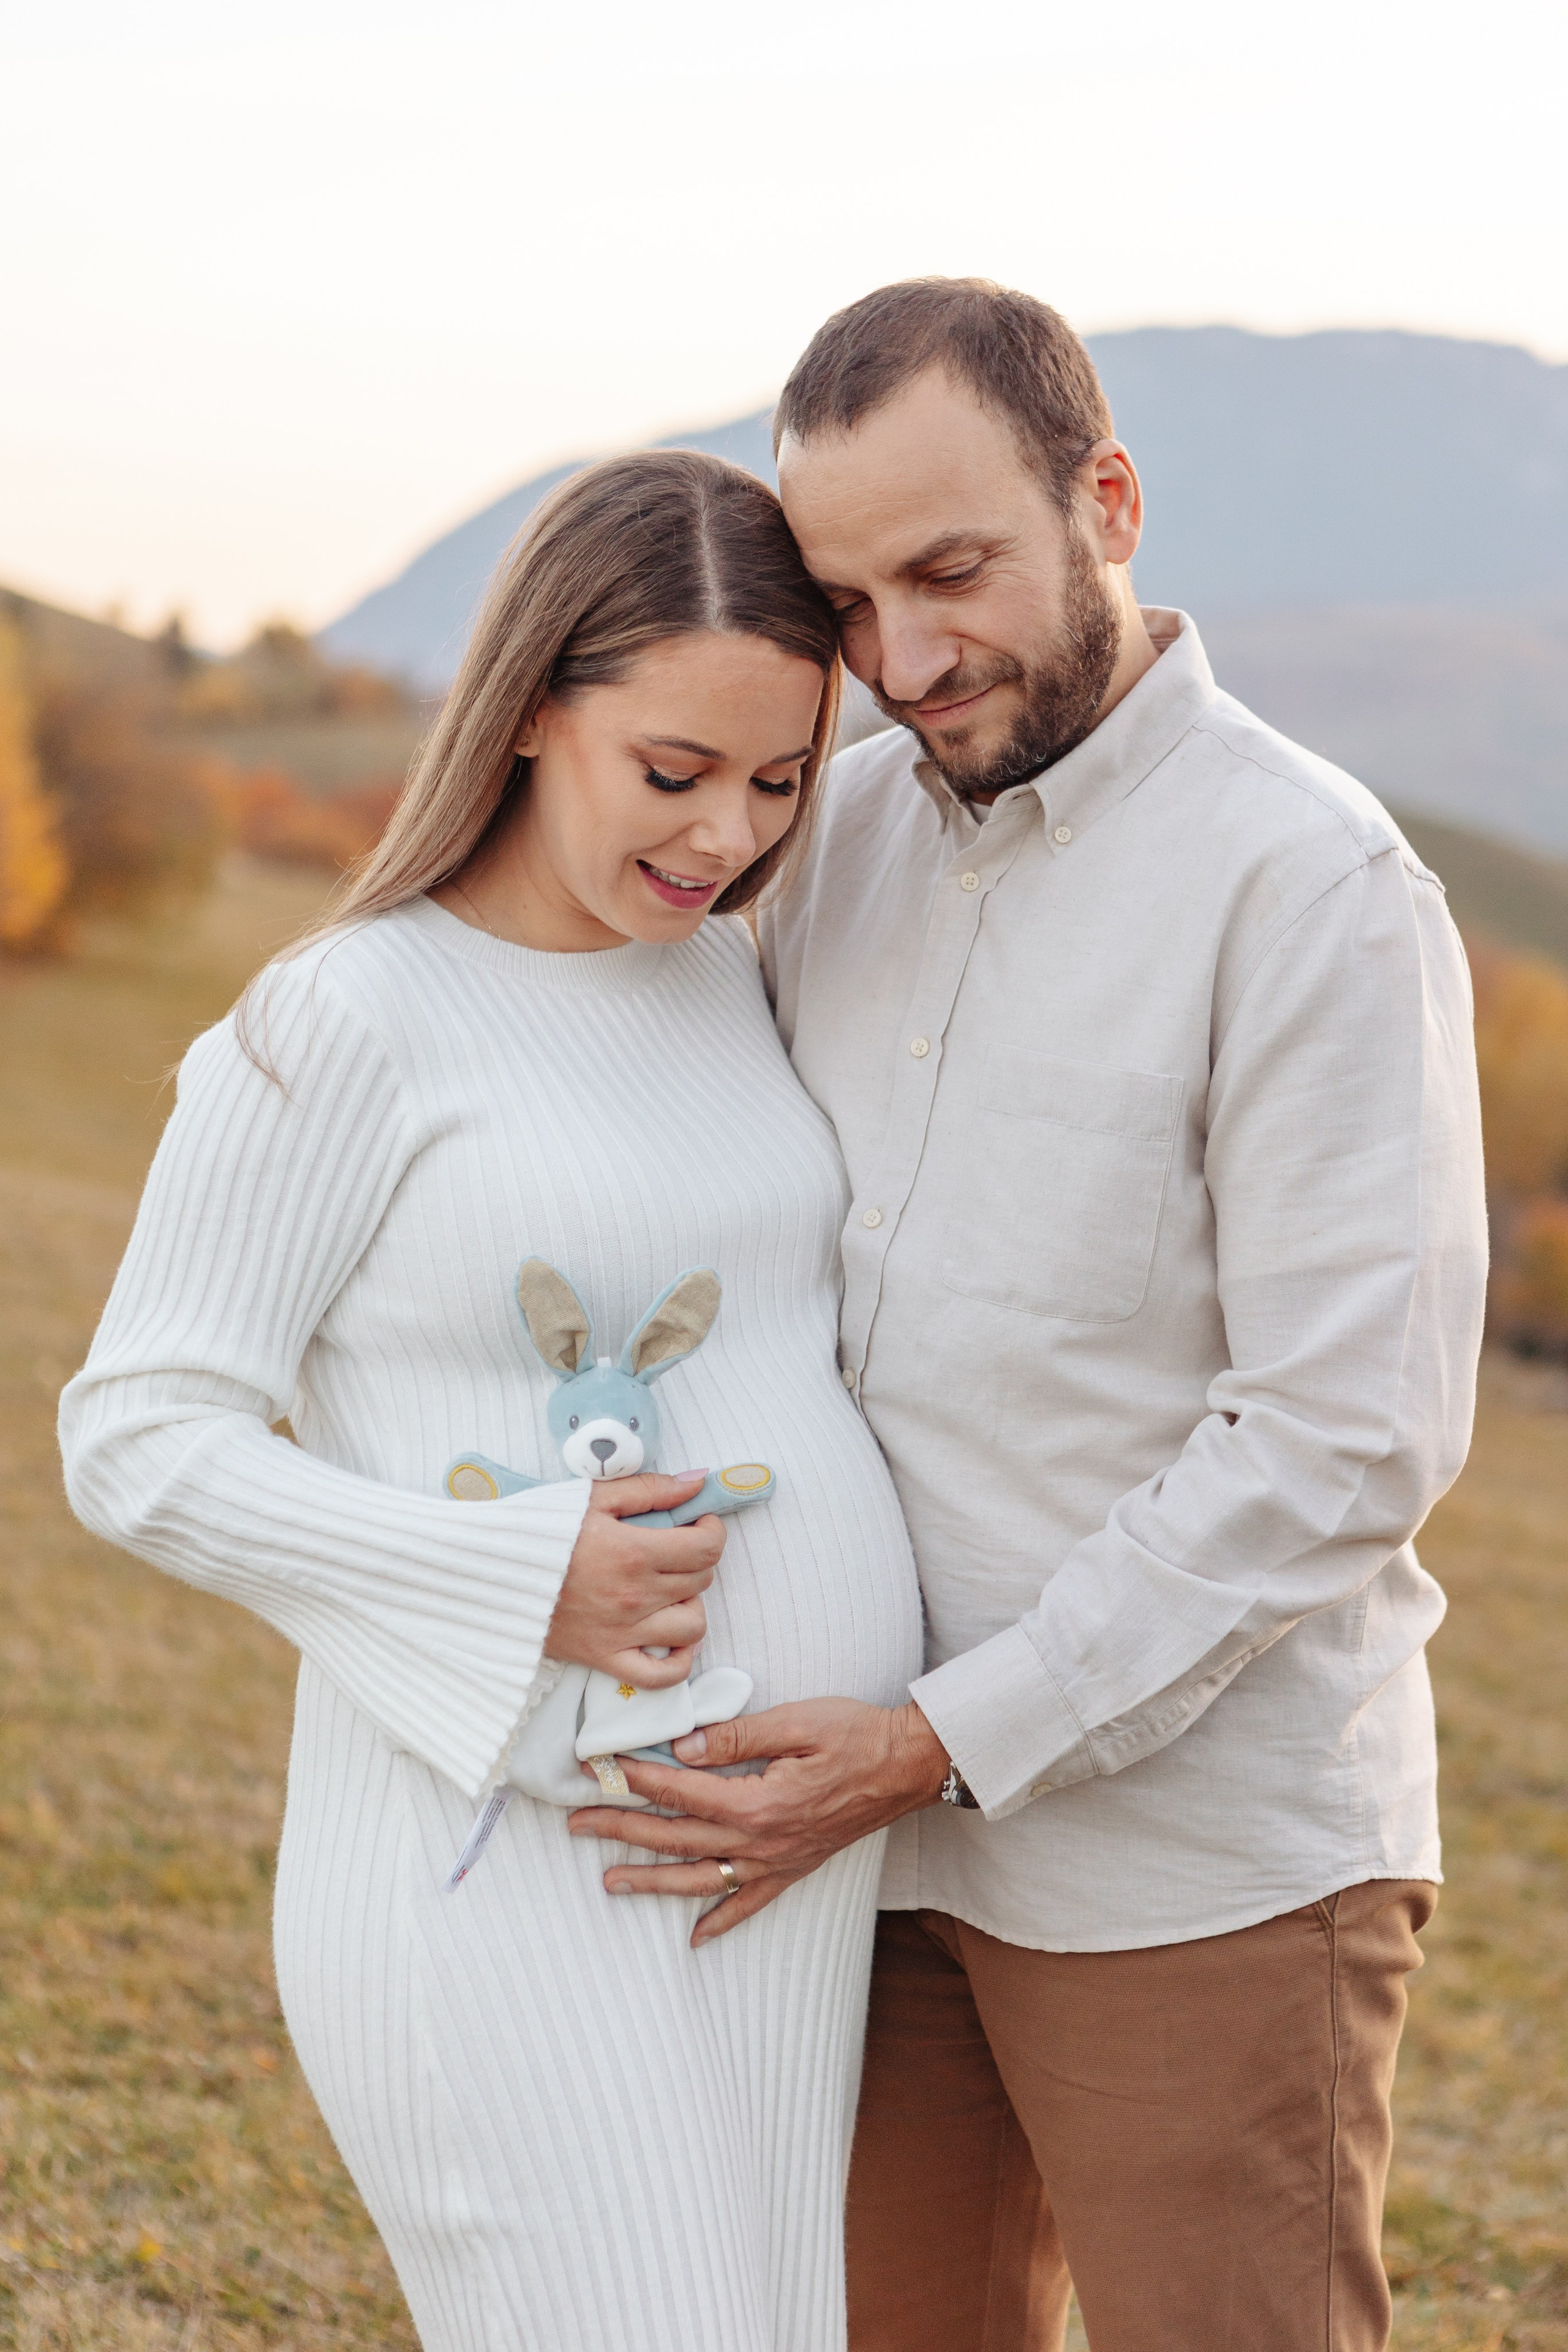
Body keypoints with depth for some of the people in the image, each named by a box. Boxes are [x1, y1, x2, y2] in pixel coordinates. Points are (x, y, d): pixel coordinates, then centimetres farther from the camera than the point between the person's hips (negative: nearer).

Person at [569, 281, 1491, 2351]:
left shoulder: (1314, 888, -16)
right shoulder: (851, 827, 6)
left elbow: (1346, 1443, -20)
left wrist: (941, 1747, -20)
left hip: (1202, 1867, -6)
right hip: (899, 1826, 7)